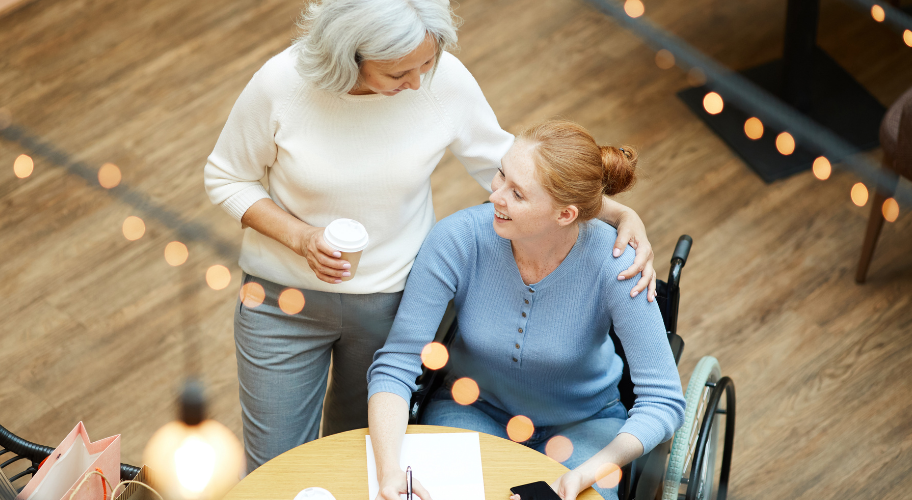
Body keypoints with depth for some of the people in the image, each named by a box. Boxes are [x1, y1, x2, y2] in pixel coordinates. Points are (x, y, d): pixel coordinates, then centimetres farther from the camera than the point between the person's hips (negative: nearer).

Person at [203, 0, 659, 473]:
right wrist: (300, 238, -23)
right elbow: (226, 179, -6)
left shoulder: (446, 80, -19)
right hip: (284, 297, -1)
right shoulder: (280, 84, -22)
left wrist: (620, 213, -14)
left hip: (394, 299, 1)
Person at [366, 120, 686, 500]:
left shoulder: (613, 265, -28)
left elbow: (663, 401, -23)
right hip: (474, 409, 0)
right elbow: (395, 366, -21)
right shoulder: (457, 238, -26)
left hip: (582, 422, 0)